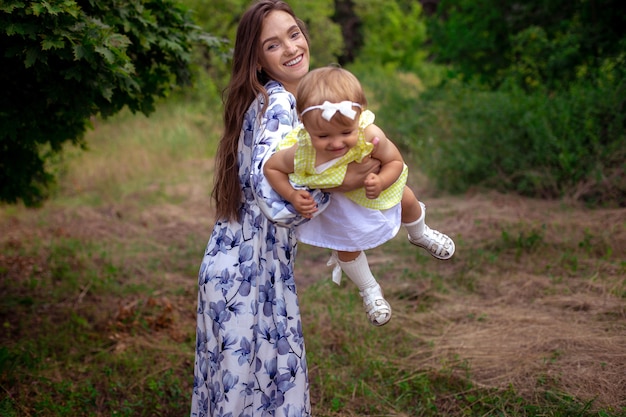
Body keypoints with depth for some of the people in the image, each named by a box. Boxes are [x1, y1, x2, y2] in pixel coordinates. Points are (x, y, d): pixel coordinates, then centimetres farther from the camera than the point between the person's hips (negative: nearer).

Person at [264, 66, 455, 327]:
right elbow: (271, 168, -25)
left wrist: (381, 183, -46)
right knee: (346, 245, 18)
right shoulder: (300, 154, -44)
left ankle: (420, 235, 68)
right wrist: (292, 196, -36)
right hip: (336, 200, -1)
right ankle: (369, 290, 52)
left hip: (372, 184, 1)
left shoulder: (371, 137, -45)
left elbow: (395, 161, -27)